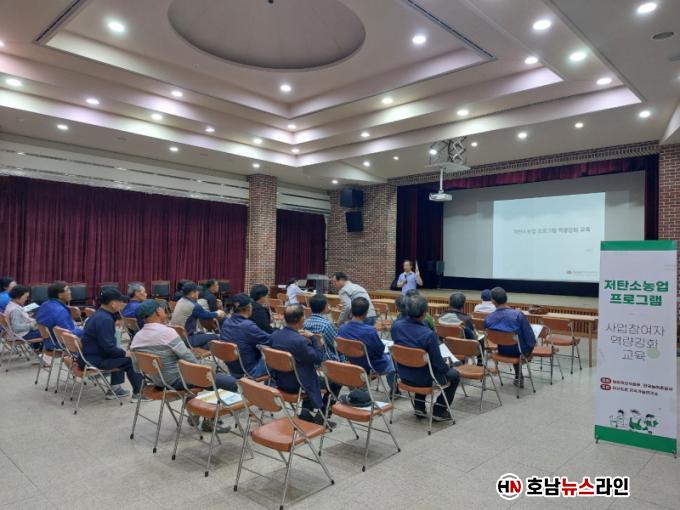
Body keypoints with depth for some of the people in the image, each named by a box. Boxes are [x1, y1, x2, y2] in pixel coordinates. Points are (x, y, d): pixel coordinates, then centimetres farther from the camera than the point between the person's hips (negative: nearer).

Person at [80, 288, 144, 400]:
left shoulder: (99, 314, 7)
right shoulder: (104, 319, -24)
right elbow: (108, 347, -27)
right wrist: (125, 353, -12)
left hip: (89, 355, 11)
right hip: (95, 360, -10)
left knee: (120, 356, 28)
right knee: (131, 359, -4)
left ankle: (115, 389, 30)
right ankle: (138, 393, 9)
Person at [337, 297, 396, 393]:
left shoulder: (342, 328, -18)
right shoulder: (370, 331, -34)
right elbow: (381, 350, -18)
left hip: (353, 365, 5)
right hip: (373, 368, -5)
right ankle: (393, 390, 45)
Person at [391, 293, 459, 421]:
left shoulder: (396, 326, -13)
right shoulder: (429, 334, -31)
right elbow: (439, 364, -21)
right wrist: (448, 367, 3)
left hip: (404, 375, 6)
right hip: (424, 379, -5)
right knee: (454, 375, 21)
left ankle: (419, 406, 34)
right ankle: (438, 411, 25)